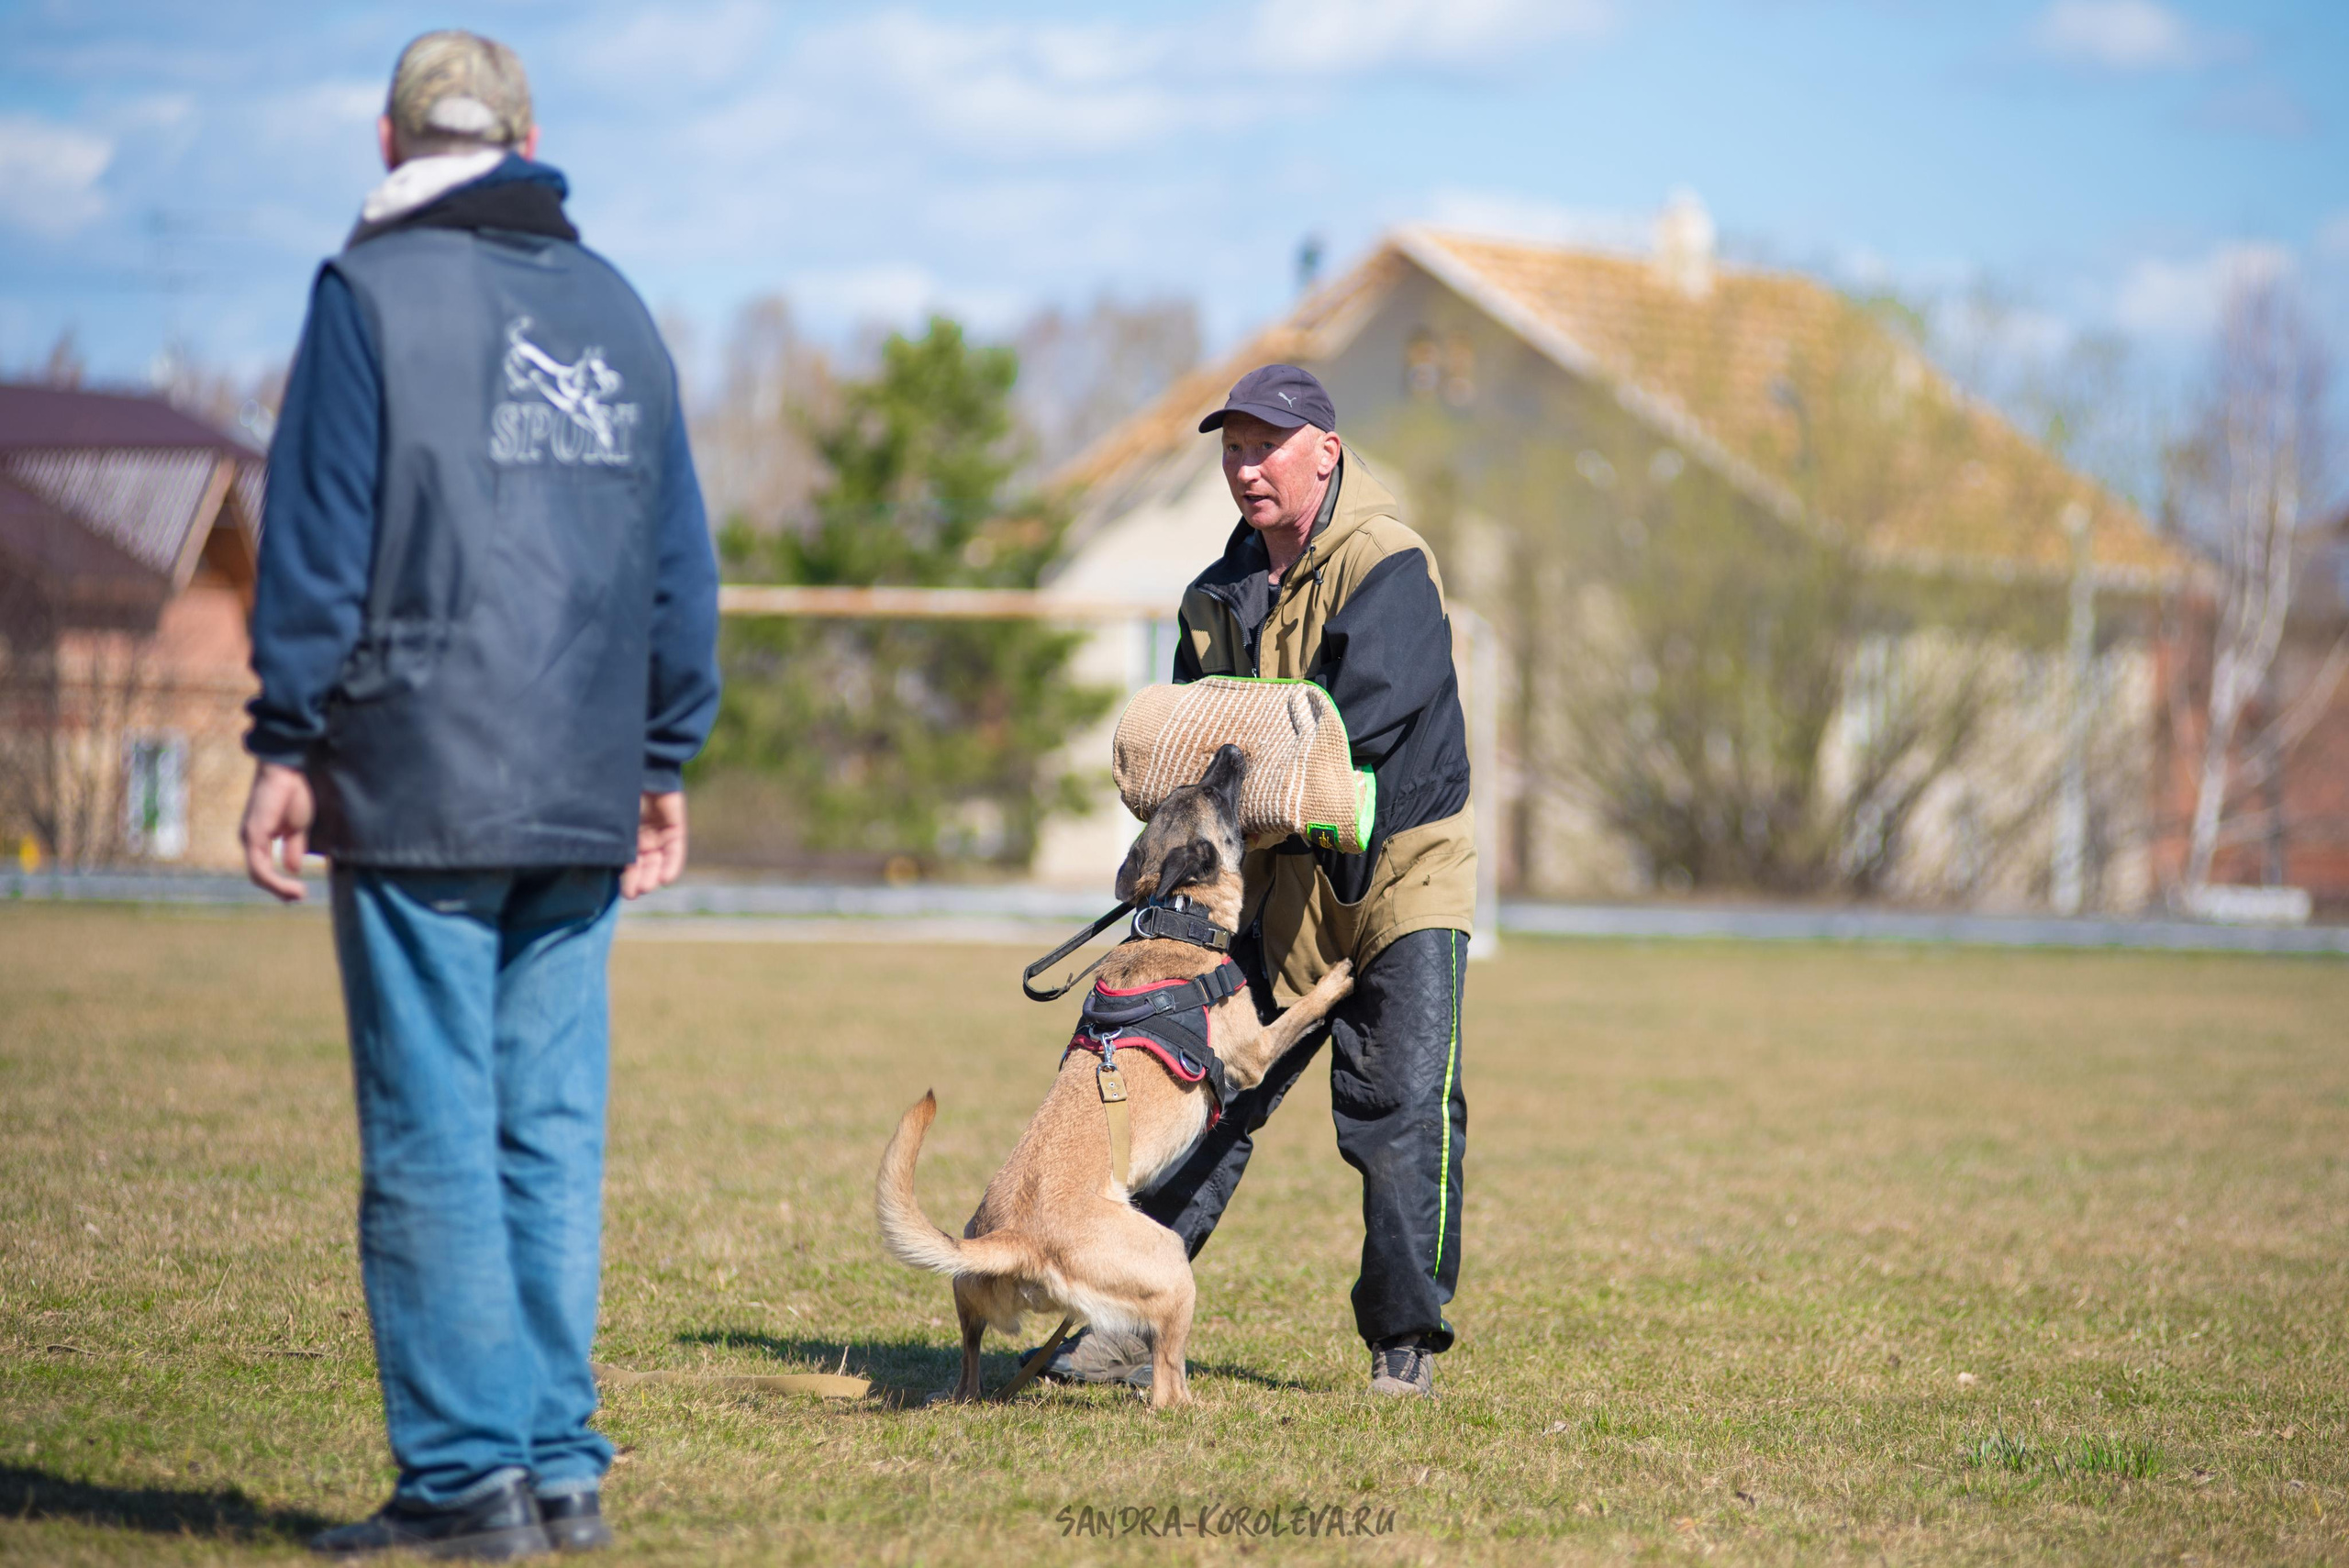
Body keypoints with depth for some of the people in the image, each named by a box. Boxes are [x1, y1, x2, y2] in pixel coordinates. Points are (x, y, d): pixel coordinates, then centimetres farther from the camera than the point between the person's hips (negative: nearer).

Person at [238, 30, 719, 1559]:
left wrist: (287, 746, -3)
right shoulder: (617, 309, 15)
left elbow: (319, 533, -7)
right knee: (555, 1131, 7)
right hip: (581, 803, 5)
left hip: (417, 790, -5)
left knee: (434, 1132, -3)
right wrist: (664, 763, 21)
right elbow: (680, 560, 17)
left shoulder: (372, 289, -2)